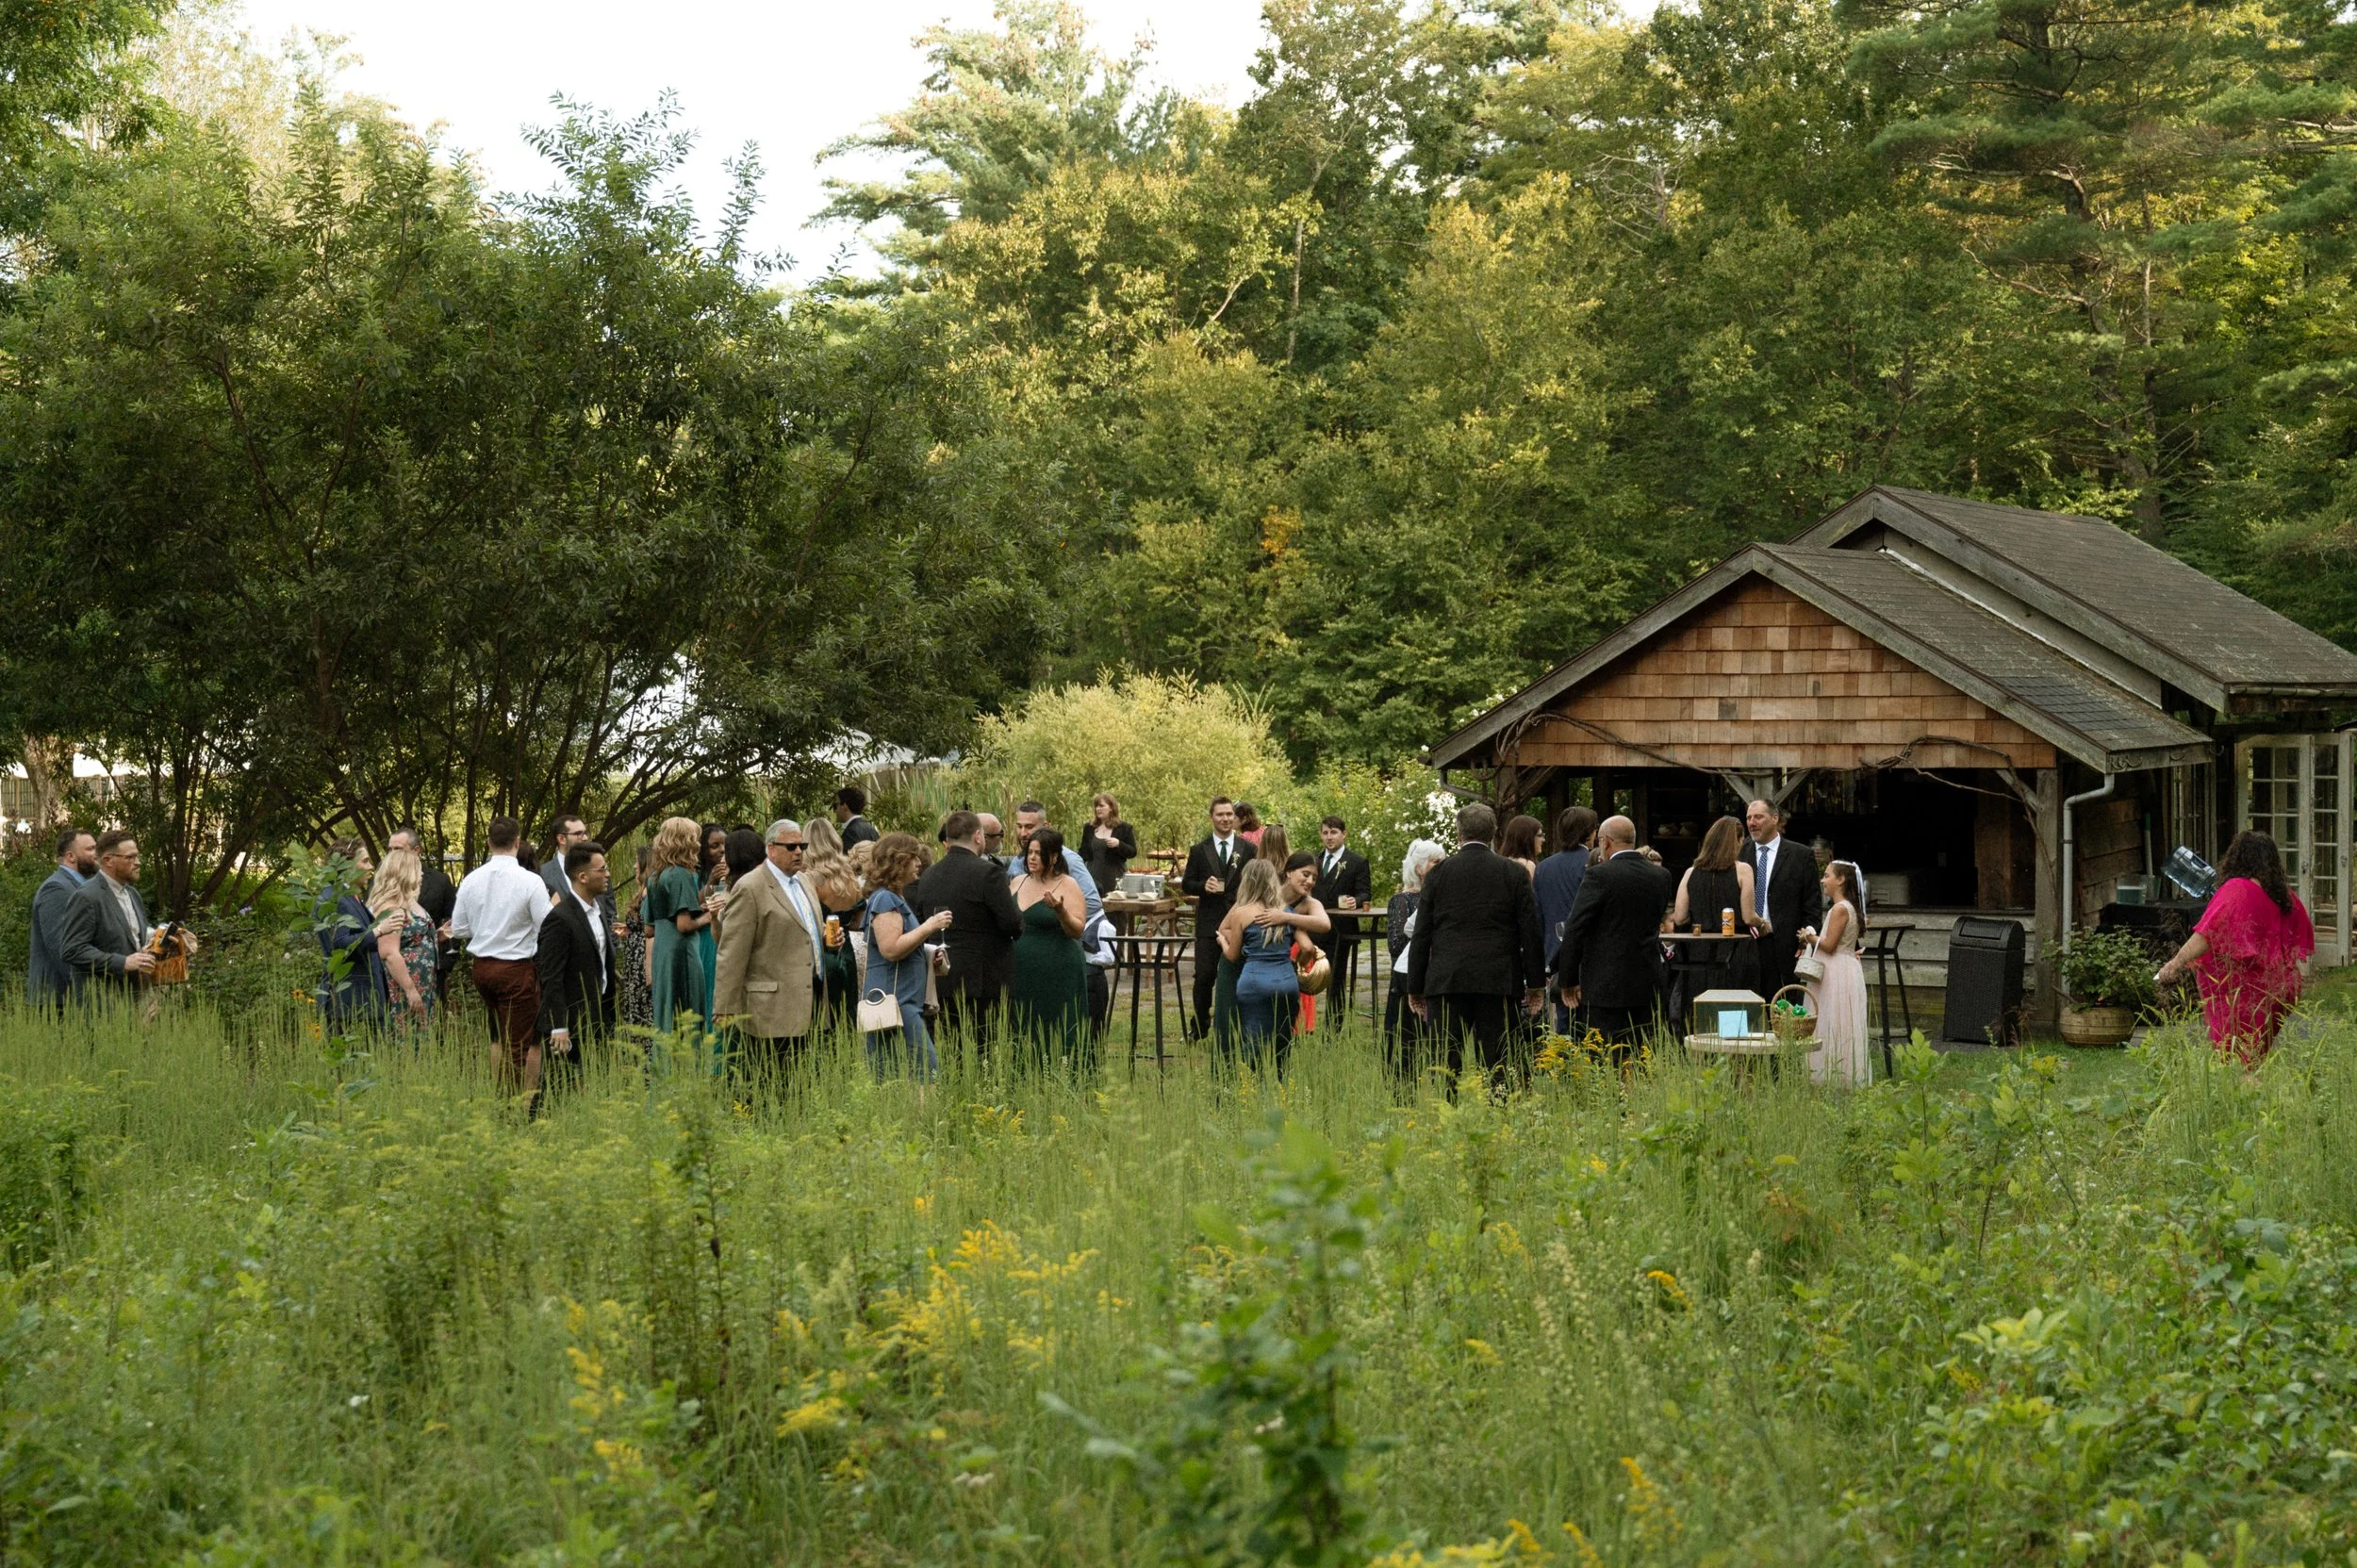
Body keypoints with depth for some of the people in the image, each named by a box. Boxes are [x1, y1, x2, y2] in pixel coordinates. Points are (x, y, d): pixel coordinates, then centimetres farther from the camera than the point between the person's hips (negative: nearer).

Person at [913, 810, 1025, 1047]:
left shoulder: (928, 875, 7)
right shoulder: (986, 872, -13)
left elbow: (920, 921, 13)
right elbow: (1011, 922, -15)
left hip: (942, 981, 6)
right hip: (983, 980, -6)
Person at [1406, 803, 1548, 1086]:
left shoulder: (1438, 873, 3)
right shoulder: (1514, 873, 3)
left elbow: (1421, 935, 5)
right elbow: (1530, 932, 2)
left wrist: (1415, 987, 10)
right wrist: (1535, 983, 9)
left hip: (1446, 981, 0)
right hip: (1499, 983, 0)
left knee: (1445, 1065, 0)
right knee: (1495, 1065, 1)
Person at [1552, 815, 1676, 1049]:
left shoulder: (1599, 876, -11)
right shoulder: (1661, 877, 6)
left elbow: (1575, 930, -11)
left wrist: (1567, 981, -3)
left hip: (1605, 987, -6)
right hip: (1648, 986, 6)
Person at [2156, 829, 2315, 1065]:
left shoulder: (2236, 890, -14)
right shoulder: (2286, 896, 8)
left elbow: (2208, 934, -24)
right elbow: (2305, 936, 23)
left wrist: (2177, 962, -26)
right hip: (2278, 990, 8)